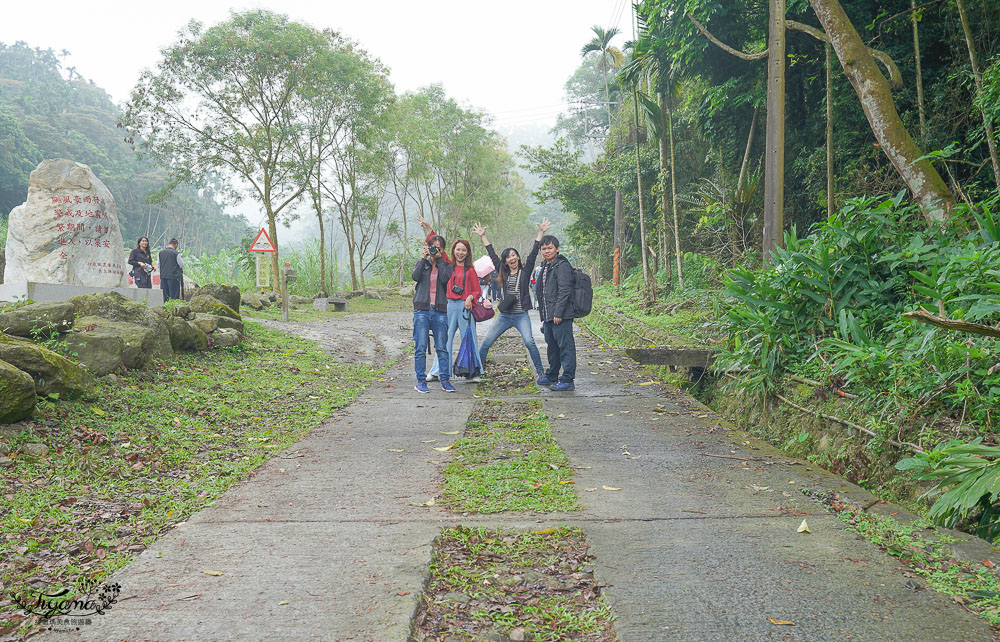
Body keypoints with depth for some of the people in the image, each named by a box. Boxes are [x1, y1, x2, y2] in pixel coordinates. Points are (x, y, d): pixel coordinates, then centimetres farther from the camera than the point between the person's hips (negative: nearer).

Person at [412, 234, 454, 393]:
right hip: (422, 310, 0)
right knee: (420, 348, -3)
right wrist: (423, 258, -4)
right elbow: (416, 276, -7)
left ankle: (445, 380, 7)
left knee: (442, 347, 1)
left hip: (440, 311, 0)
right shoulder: (422, 263, 13)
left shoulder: (446, 266, 11)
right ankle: (421, 381, 3)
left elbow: (445, 278, -10)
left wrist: (439, 259, -4)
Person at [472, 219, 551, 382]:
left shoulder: (525, 271, 5)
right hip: (504, 316, 3)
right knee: (486, 342, 0)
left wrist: (541, 233, -4)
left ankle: (541, 373, -12)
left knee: (529, 342, -21)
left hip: (521, 316, -3)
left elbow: (534, 253, 1)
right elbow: (492, 254, 16)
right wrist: (482, 236, 20)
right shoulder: (503, 273, 11)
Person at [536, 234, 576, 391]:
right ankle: (552, 376, 30)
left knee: (565, 346, -6)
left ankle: (568, 380, -4)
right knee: (552, 346, 19)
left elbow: (564, 291, -18)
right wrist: (544, 316, 21)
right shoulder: (545, 267, 19)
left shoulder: (562, 266, -11)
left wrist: (558, 313, -21)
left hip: (561, 316, -10)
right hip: (548, 316, 10)